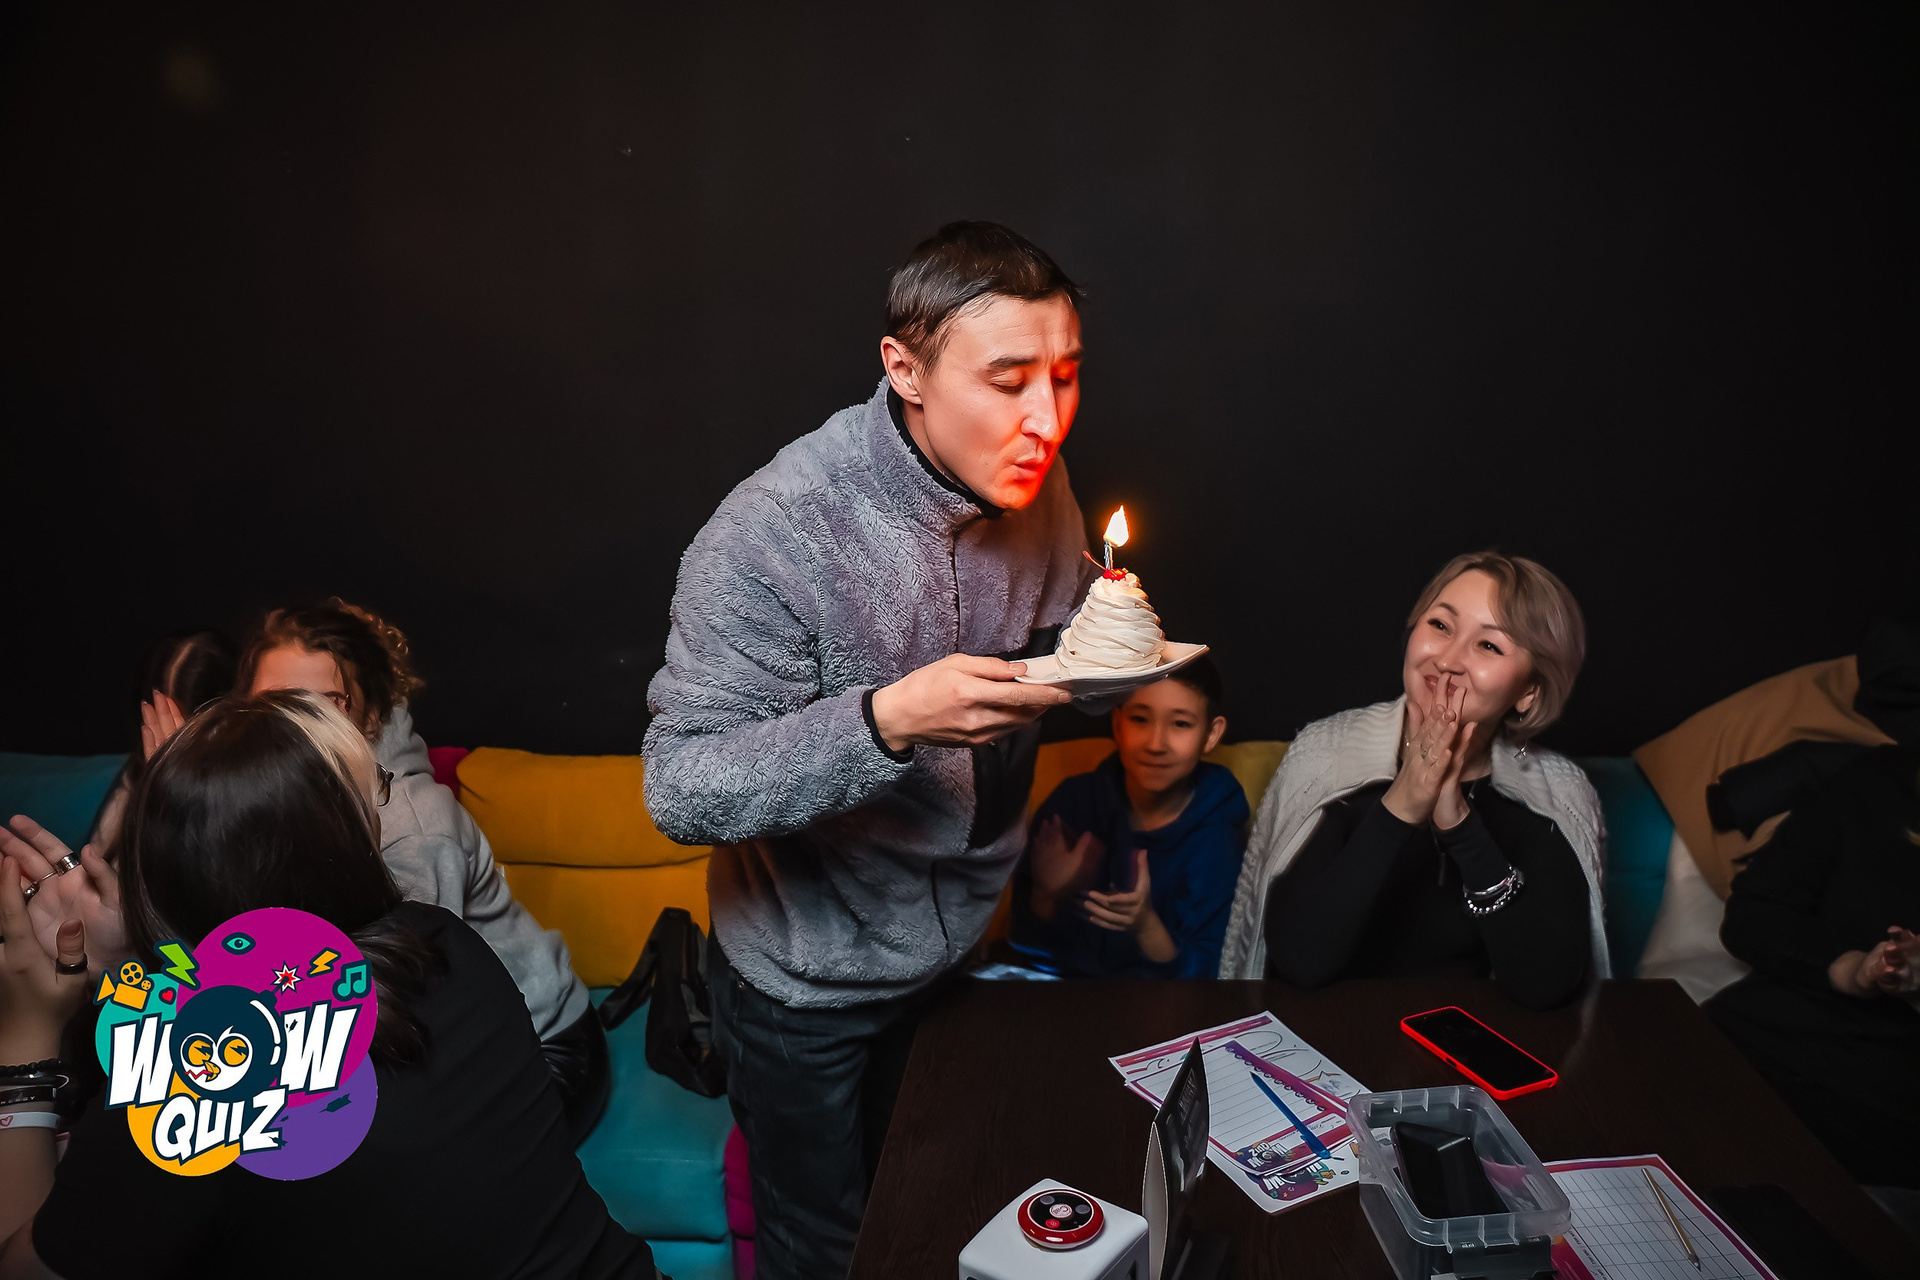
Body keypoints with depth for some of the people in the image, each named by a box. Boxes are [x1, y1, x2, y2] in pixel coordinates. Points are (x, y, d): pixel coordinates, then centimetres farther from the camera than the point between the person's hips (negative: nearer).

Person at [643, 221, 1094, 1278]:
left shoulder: (1040, 494, -9)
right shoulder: (775, 533, -30)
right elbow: (679, 791, -30)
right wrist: (889, 721, -43)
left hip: (955, 949, 5)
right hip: (808, 985, -5)